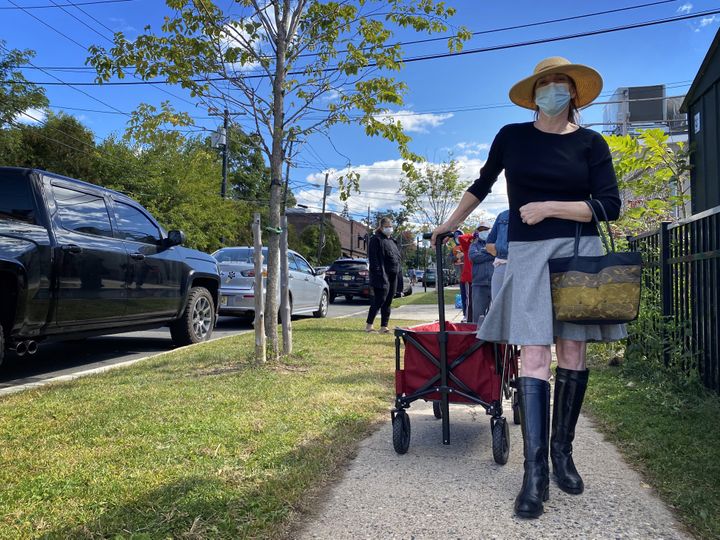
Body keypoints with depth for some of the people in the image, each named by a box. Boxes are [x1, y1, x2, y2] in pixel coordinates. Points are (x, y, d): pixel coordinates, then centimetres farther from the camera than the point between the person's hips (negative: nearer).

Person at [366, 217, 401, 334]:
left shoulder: (392, 240, 21)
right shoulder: (376, 239, -5)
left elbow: (397, 256, 24)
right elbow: (373, 257, -13)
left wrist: (398, 271, 14)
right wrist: (378, 272, -21)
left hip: (393, 276, 8)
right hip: (382, 276, -8)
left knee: (388, 302, 8)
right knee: (380, 300, -10)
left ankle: (384, 326, 12)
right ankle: (369, 325, 0)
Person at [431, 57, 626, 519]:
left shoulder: (591, 143, 5)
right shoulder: (511, 137, 8)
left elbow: (609, 206, -2)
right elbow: (482, 185, 21)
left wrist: (549, 207, -11)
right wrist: (450, 224, 27)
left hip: (579, 251, 1)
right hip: (528, 254, -1)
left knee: (573, 355, 3)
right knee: (535, 358, -8)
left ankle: (562, 454, 18)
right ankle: (535, 473, -6)